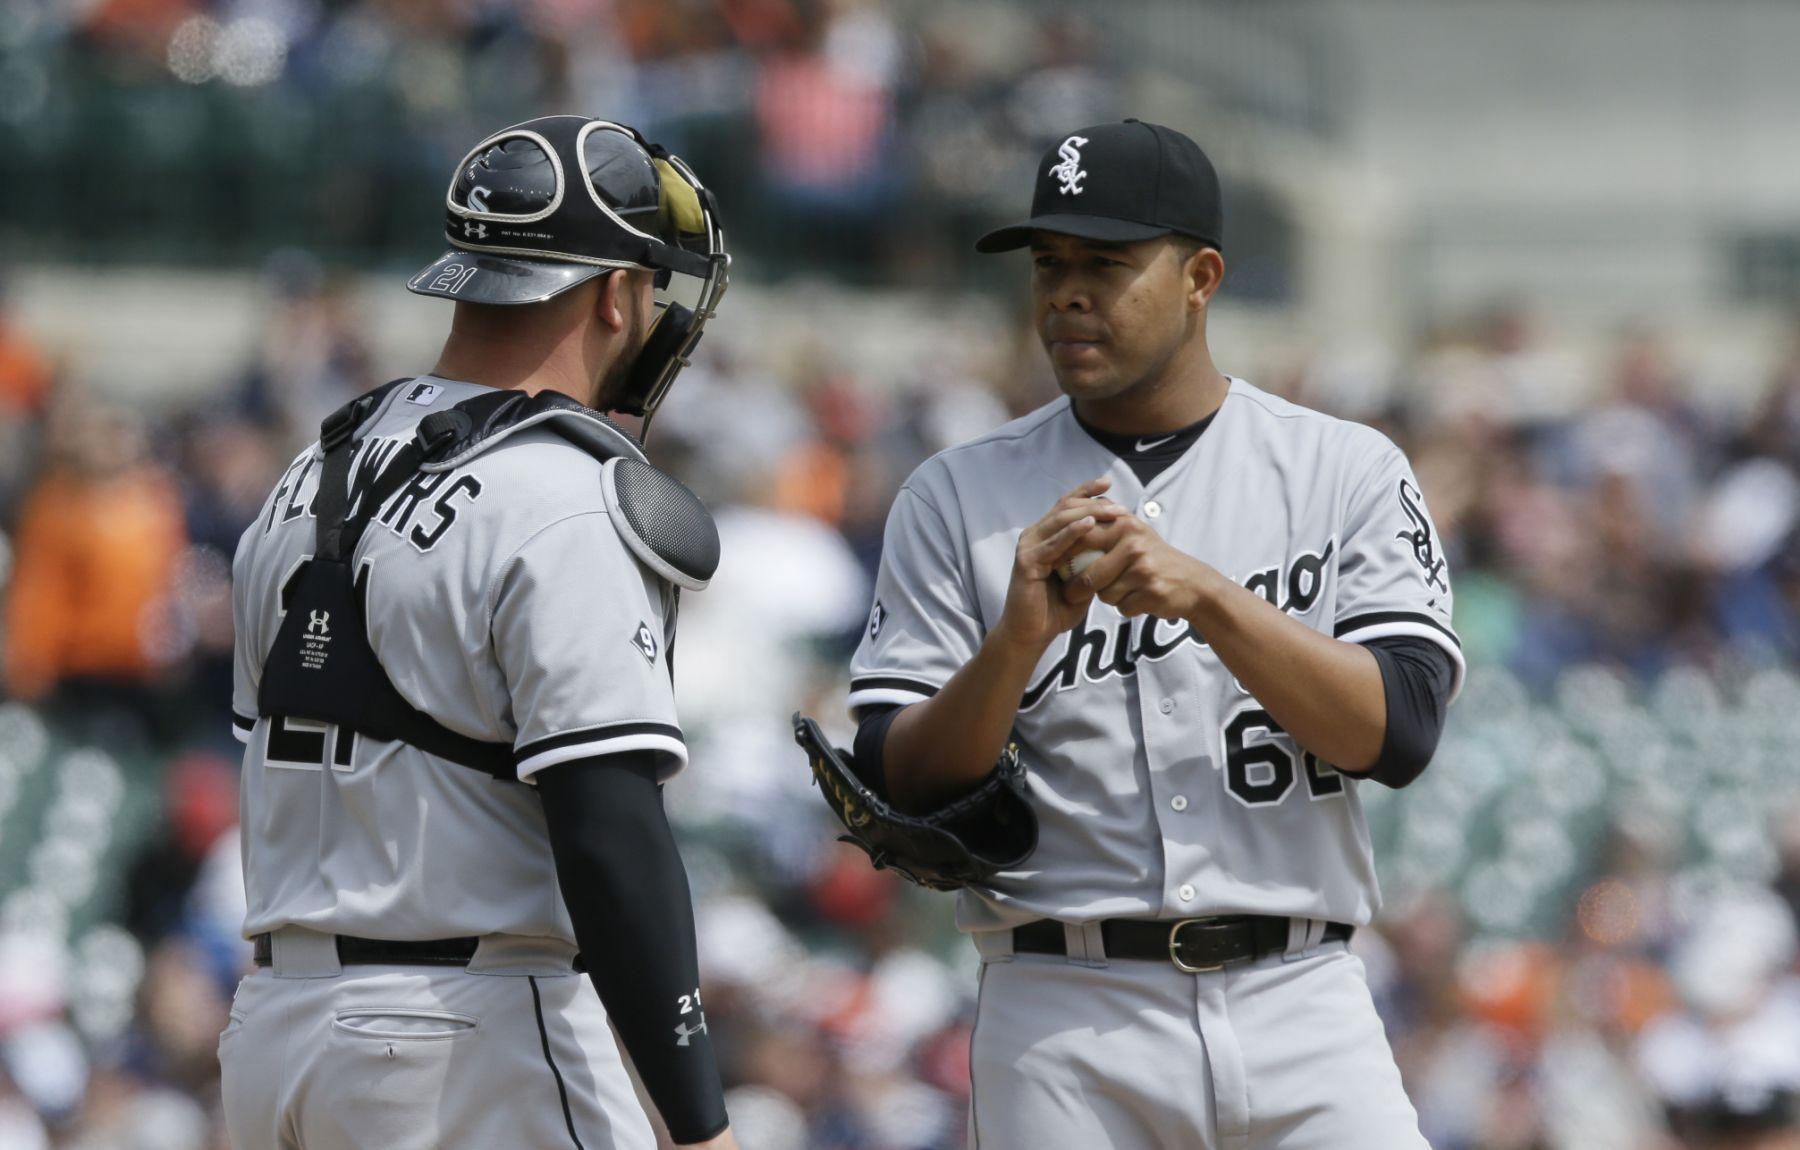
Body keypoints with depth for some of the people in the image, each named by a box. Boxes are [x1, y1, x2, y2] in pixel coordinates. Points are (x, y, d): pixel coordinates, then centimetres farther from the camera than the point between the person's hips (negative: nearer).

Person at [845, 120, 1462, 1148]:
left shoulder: (1349, 473, 6)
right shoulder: (958, 498, 8)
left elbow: (1398, 732, -8)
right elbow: (897, 790, 0)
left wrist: (1206, 594, -18)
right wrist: (1019, 636, -17)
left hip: (1302, 1010, -1)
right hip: (1066, 1025, 1)